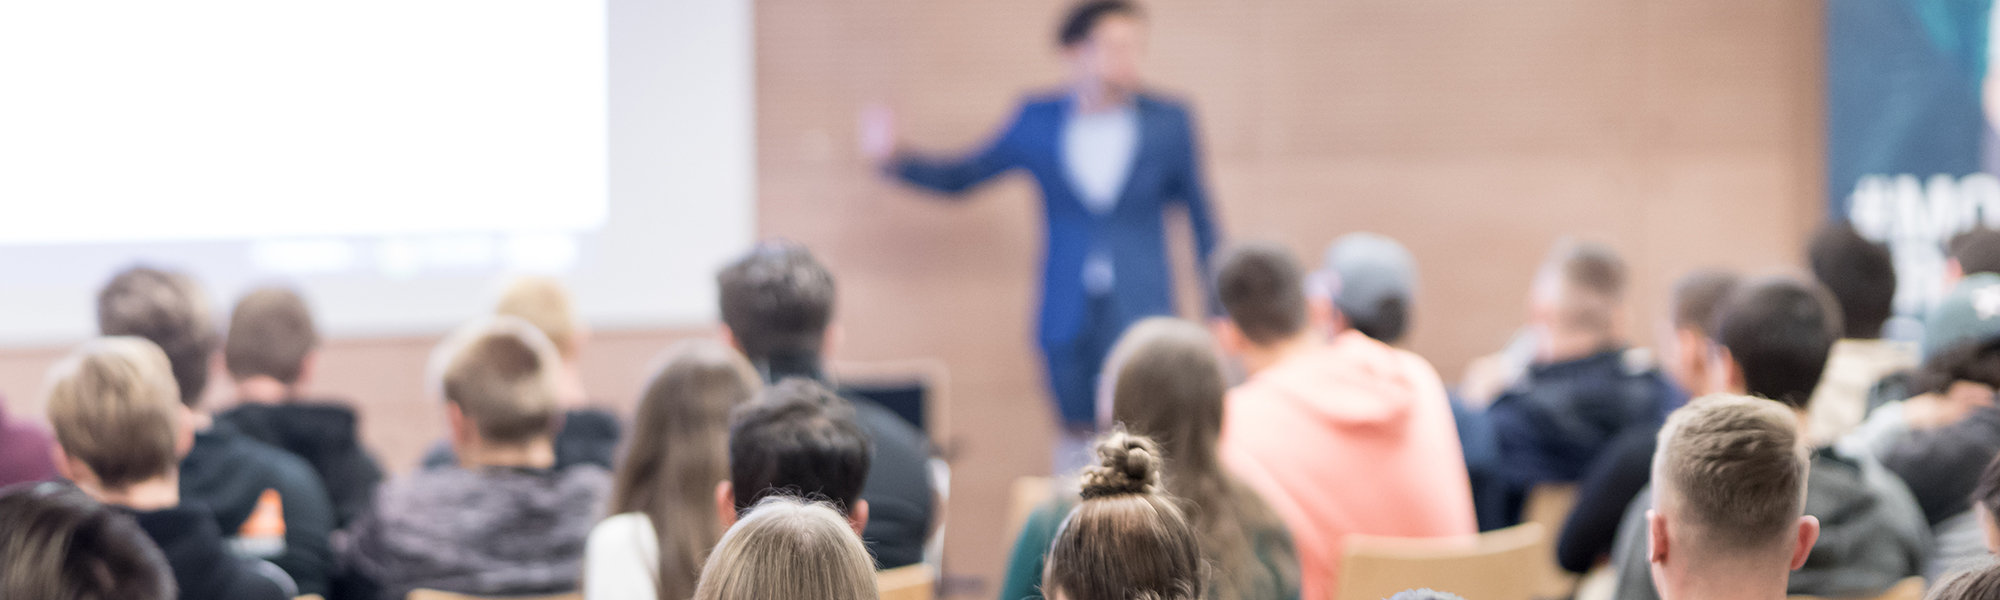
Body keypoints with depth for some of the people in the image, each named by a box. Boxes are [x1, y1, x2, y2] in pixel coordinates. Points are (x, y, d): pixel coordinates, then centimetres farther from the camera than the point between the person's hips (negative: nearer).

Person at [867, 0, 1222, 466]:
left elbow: (1201, 219, 7)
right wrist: (894, 159, -5)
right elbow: (960, 177, 13)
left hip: (1139, 317, -2)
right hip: (1069, 321, 2)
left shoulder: (1168, 121, 0)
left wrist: (1220, 316, 6)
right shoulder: (1040, 120, 2)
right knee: (1077, 453, 4)